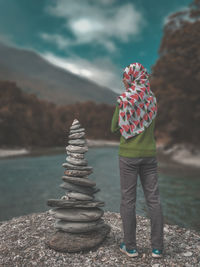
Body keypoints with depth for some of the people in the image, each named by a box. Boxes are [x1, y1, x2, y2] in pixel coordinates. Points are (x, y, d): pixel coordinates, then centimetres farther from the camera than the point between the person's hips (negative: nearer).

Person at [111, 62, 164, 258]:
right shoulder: (152, 99, 7)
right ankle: (157, 247, 16)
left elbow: (115, 128, -2)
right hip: (149, 153, 5)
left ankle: (130, 246, 15)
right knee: (153, 199, 8)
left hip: (128, 154, -4)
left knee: (128, 200, 5)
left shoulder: (124, 99, -9)